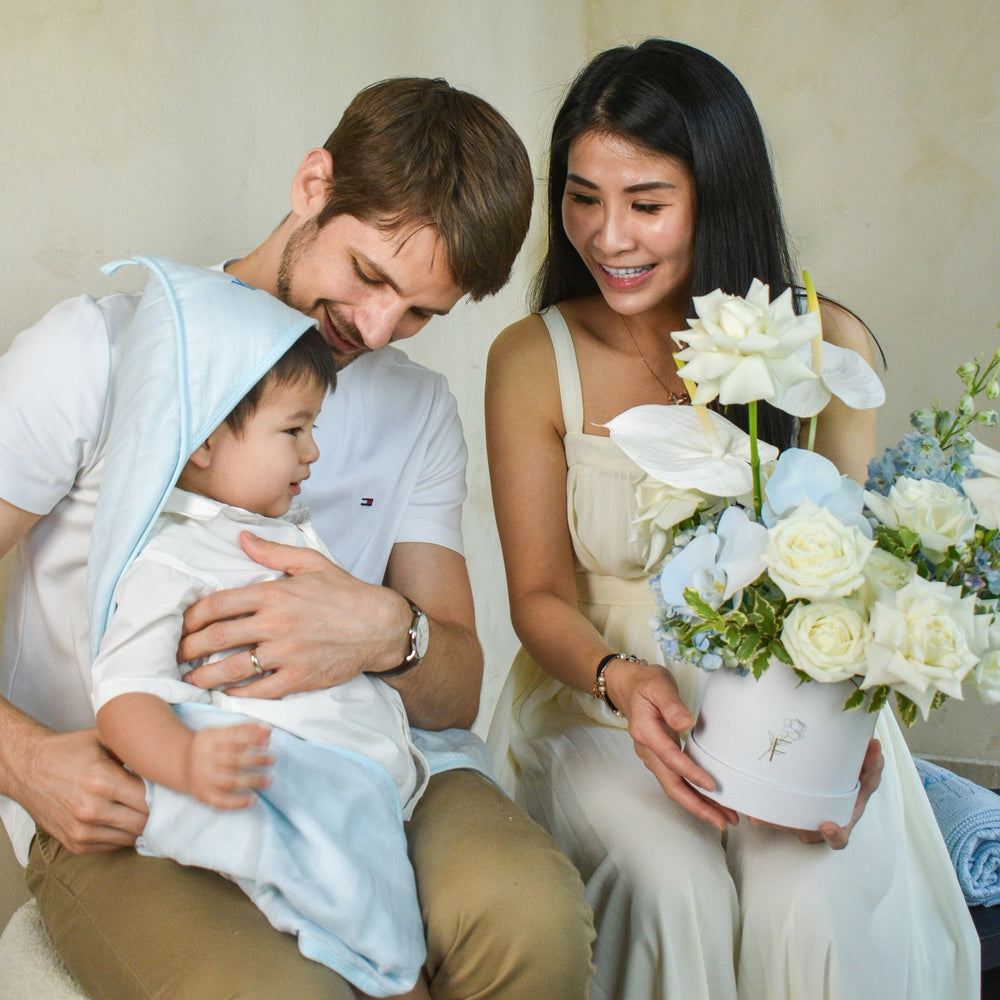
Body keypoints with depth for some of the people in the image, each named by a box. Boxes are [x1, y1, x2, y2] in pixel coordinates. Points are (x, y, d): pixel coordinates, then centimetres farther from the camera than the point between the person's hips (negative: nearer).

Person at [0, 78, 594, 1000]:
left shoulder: (420, 410, 12)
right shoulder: (99, 349, -2)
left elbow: (457, 693, 6)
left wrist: (390, 633, -18)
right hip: (123, 805, -4)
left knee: (535, 915, -26)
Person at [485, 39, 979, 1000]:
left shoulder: (824, 345, -3)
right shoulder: (532, 360, -5)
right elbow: (539, 593, 0)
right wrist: (623, 678, -23)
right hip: (597, 700, 0)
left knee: (809, 905, -26)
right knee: (669, 886, -28)